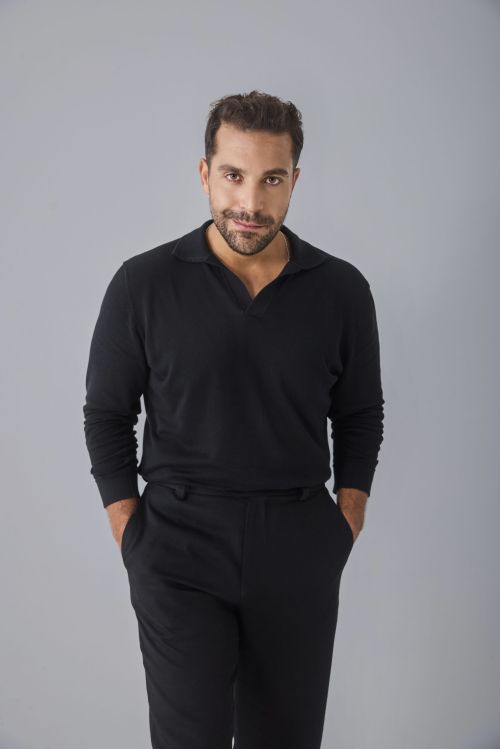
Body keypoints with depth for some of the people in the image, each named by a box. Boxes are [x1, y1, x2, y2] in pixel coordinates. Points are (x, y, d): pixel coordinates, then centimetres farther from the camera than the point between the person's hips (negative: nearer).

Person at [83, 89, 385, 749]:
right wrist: (130, 534, -3)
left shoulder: (342, 290, 0)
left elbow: (360, 415, 11)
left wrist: (347, 520, 3)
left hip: (299, 547, 2)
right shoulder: (144, 284, -4)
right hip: (181, 544, -2)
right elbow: (106, 414, 2)